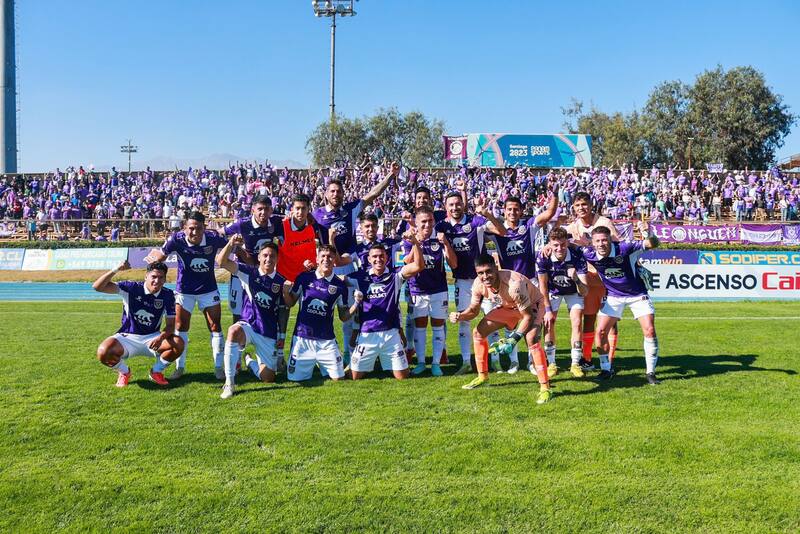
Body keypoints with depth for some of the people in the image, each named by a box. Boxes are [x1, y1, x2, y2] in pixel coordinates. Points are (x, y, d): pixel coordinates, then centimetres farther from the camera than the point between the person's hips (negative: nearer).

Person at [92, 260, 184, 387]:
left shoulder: (167, 295, -7)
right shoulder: (131, 288, -14)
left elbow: (170, 325, -7)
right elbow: (97, 287, -22)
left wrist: (161, 337, -30)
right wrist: (116, 270, -37)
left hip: (152, 338, 2)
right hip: (127, 338, -2)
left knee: (178, 343, -26)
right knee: (103, 352, -32)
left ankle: (156, 371, 4)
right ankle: (124, 372, 5)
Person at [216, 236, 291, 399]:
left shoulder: (281, 282, 1)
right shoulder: (249, 273, -3)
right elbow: (222, 261, -12)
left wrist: (286, 292, -18)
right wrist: (231, 243, -29)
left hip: (269, 334, 2)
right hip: (248, 326, -2)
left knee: (268, 378, 0)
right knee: (234, 331, -40)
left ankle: (250, 362, 37)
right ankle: (229, 383, -29)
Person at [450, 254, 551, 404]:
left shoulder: (514, 284, -41)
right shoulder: (478, 284, -22)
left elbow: (528, 316, -31)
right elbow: (473, 310, -5)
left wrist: (514, 339, -37)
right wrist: (459, 316, -26)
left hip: (532, 305, -6)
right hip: (508, 306, 7)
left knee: (531, 340, -30)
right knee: (478, 332, 1)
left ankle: (545, 387, -18)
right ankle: (483, 376, 19)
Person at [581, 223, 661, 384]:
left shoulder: (625, 248, -27)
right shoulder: (590, 255, -18)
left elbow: (652, 244, -34)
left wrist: (648, 234, -57)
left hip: (637, 294, -2)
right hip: (613, 296, 3)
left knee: (649, 330, -12)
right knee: (601, 331, -6)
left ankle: (650, 372, 2)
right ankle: (606, 369, 12)